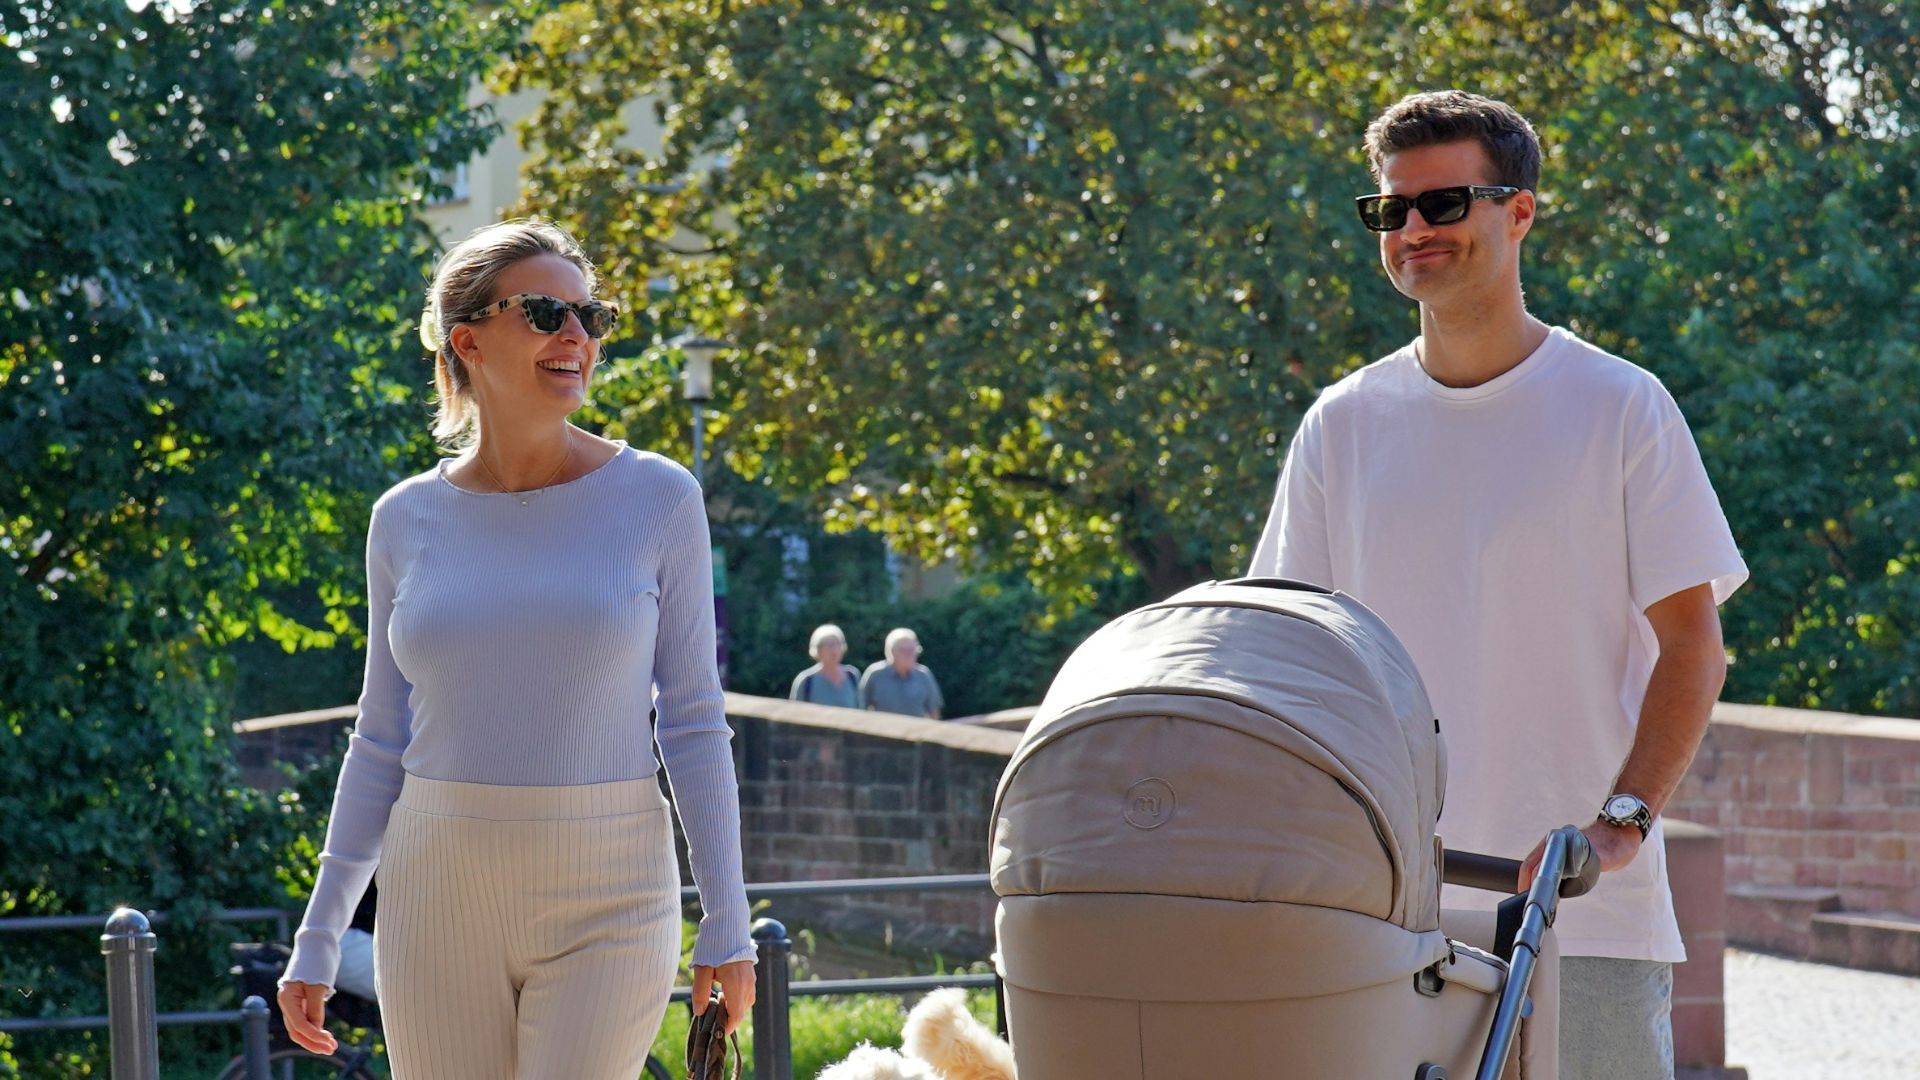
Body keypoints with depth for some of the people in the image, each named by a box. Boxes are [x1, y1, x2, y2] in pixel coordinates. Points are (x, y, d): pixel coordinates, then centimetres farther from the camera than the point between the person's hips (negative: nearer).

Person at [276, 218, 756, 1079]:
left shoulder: (656, 500, -2)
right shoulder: (408, 521, 4)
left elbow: (693, 723, -1)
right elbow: (382, 743, 10)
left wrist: (727, 927, -5)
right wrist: (317, 941, 7)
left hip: (607, 908, -2)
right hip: (439, 902, 2)